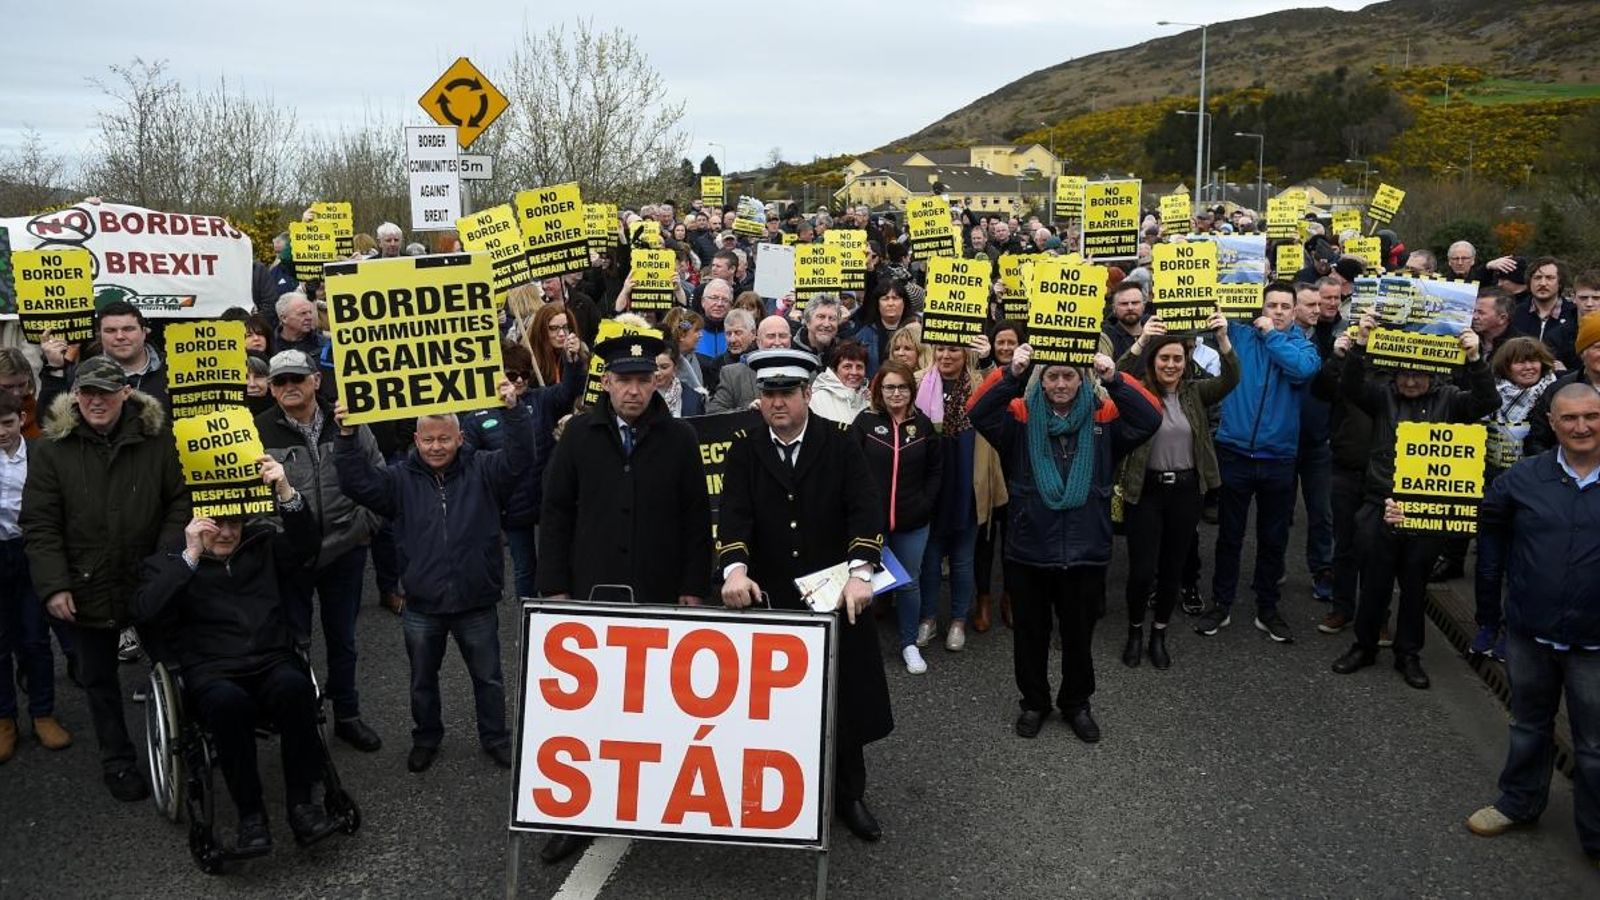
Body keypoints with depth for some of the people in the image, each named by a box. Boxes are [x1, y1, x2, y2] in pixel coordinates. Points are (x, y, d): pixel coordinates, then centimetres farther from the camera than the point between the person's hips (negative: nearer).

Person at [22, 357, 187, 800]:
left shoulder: (157, 438, -4)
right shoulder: (52, 448, -4)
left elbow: (180, 501, 0)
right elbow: (39, 525, -4)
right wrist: (53, 585, -11)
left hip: (153, 583, -1)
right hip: (87, 588, 1)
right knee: (99, 678, 14)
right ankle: (117, 760, 30)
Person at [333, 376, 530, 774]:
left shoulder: (482, 471, -4)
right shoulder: (401, 478, 1)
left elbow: (520, 458, -18)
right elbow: (358, 483, -9)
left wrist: (514, 410, -32)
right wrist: (347, 436, -22)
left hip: (476, 603, -1)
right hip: (422, 606, 2)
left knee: (488, 678, 13)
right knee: (423, 679, 19)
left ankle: (496, 738, 31)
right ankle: (426, 738, 39)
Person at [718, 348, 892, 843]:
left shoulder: (842, 447, -3)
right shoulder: (744, 453, 1)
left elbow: (866, 510, -14)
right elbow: (734, 515, -12)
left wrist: (859, 573, -29)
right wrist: (735, 570, -30)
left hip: (837, 600, 0)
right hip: (769, 601, 1)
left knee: (845, 703, 10)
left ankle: (849, 795, 30)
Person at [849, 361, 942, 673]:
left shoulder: (922, 424, 2)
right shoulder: (865, 422, -5)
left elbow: (935, 469, 9)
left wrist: (926, 503, -2)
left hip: (912, 521, 2)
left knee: (909, 583, 12)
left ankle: (909, 644, 27)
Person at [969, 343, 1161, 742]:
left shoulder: (1103, 415, 0)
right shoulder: (1021, 415, -3)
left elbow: (1150, 419, -15)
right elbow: (979, 412, -20)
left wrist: (1114, 380, -28)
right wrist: (1011, 373, -34)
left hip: (1085, 551, 0)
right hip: (1030, 549, 0)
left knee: (1079, 634, 15)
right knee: (1030, 633, 15)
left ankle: (1076, 704, 35)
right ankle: (1034, 702, 34)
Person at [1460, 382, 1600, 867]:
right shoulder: (1524, 476, -1)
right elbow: (1475, 516, 4)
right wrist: (1412, 516, -7)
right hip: (1530, 633, 2)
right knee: (1529, 725, 21)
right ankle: (1519, 803, 40)